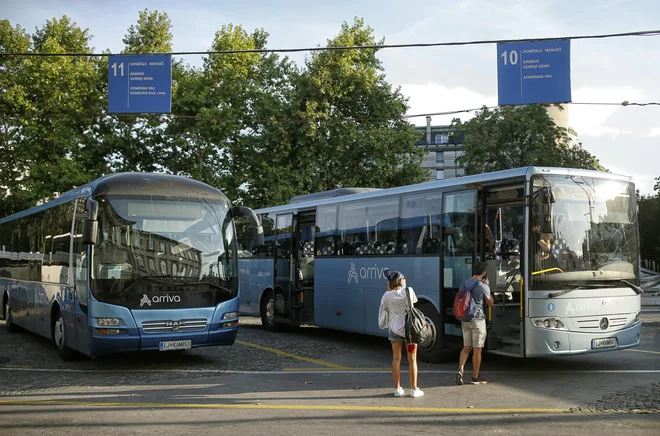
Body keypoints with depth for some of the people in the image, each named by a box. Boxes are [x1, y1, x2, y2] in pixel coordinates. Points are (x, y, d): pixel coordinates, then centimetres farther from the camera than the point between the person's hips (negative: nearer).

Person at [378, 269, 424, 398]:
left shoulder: (387, 296, -8)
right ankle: (414, 389, 11)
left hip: (394, 329, 2)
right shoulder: (408, 291, -11)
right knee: (412, 360, 7)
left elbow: (383, 310, 2)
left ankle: (397, 388, 15)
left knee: (396, 359, 11)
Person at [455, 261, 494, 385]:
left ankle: (460, 370, -5)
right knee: (477, 349, 3)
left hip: (465, 319, 6)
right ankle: (475, 377, 9)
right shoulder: (483, 286, -12)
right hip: (478, 319, -6)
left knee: (466, 347, 13)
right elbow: (490, 303, 1)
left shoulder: (464, 284, 6)